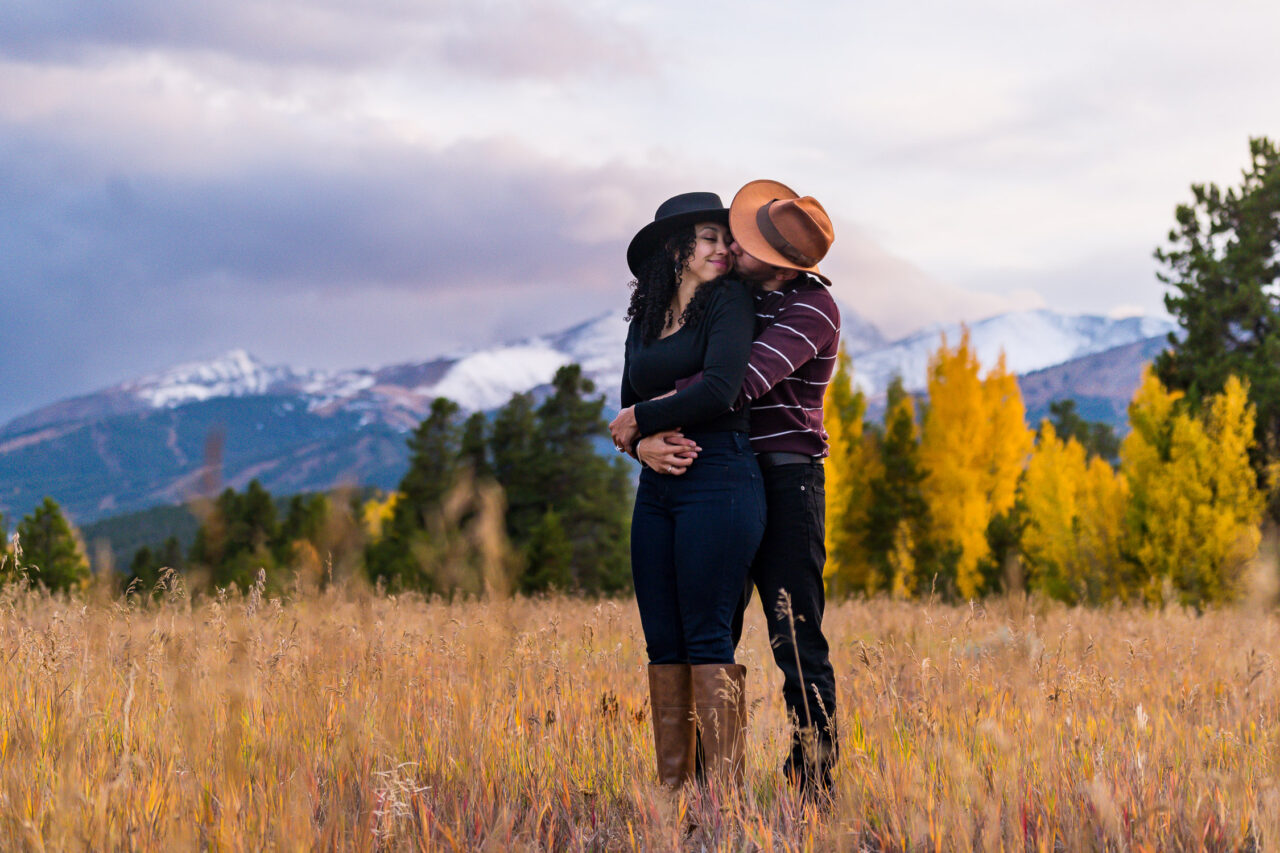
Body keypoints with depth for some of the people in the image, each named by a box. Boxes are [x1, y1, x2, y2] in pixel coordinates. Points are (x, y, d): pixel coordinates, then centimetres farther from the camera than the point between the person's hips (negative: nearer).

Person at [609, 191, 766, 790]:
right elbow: (629, 406, 16)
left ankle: (723, 792, -8)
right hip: (657, 489, 7)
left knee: (707, 639, -10)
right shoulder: (645, 319, 16)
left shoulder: (730, 301, -2)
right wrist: (648, 443, -7)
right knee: (662, 641, 6)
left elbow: (720, 391, -16)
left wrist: (641, 420, -4)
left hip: (720, 482, -7)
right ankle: (670, 787, 11)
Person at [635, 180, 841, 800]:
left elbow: (743, 378, -23)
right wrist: (644, 442, -9)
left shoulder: (812, 306, -10)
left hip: (785, 481, -7)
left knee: (796, 644, -6)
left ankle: (816, 786, -1)